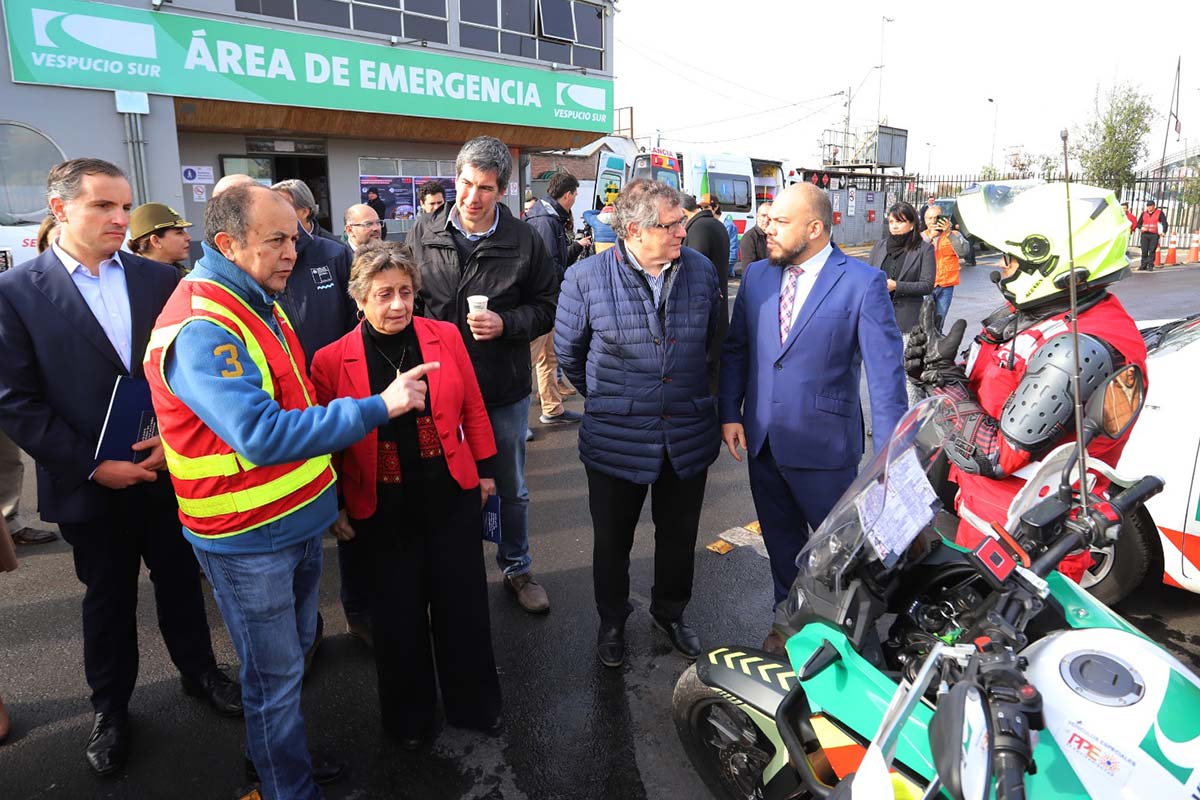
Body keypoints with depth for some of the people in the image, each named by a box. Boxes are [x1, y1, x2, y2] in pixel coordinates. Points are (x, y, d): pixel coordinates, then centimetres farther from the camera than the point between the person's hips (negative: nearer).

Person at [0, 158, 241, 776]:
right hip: (88, 484, -1)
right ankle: (111, 707, 37)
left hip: (168, 469, 2)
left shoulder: (160, 279, 0)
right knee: (107, 597, 16)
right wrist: (91, 466, -14)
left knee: (180, 579, 17)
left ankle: (199, 670, 40)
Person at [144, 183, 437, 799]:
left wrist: (328, 493, 18)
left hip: (298, 519, 9)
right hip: (248, 539, -9)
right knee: (276, 674, 7)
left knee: (295, 651, 23)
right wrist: (379, 406, -32)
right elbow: (263, 436, -34)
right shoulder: (200, 330, -24)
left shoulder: (257, 303, 8)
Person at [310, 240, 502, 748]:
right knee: (398, 615, 13)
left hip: (452, 496, 2)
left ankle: (473, 704, 37)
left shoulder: (446, 337, -2)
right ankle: (409, 716, 38)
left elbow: (472, 408, 6)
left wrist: (485, 470, 9)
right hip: (382, 509, -1)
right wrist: (334, 507, 3)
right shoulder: (332, 360, -7)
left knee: (463, 605, 13)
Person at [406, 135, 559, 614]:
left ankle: (517, 569, 38)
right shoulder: (423, 235, -3)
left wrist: (506, 323, -19)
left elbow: (547, 306, -1)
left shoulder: (524, 241, -6)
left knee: (511, 489, 16)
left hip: (504, 391, 0)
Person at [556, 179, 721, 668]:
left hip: (689, 438, 3)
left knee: (679, 536, 20)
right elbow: (569, 353, 2)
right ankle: (612, 622, 41)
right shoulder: (586, 278, -12)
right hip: (617, 441, -2)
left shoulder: (701, 271, -2)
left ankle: (670, 613, 46)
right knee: (613, 539, 15)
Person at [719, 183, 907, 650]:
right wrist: (730, 413, 2)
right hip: (762, 442, 5)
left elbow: (885, 374, -13)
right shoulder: (757, 275, 3)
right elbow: (736, 348, 10)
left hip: (824, 448, -4)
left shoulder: (863, 283, -12)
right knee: (781, 543, 21)